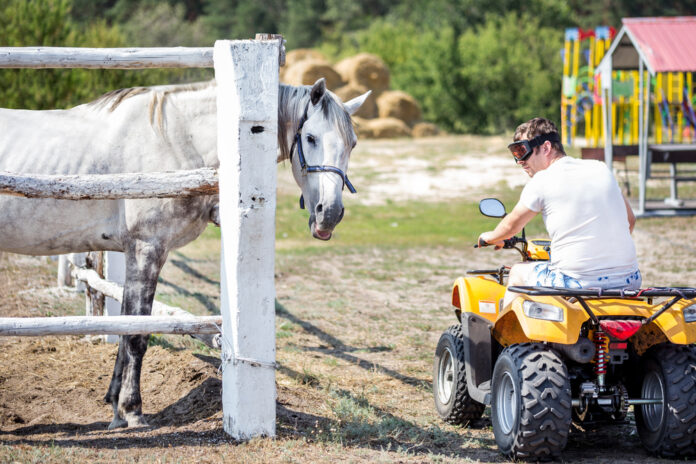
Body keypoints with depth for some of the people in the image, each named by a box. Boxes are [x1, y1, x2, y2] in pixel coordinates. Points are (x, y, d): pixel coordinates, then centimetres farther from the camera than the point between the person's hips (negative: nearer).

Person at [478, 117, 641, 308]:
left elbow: (511, 226, 11)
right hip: (628, 282, 5)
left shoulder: (541, 182, -3)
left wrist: (490, 237, 34)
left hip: (578, 282, -5)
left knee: (517, 273, 22)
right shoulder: (601, 169, 12)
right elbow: (630, 220, 20)